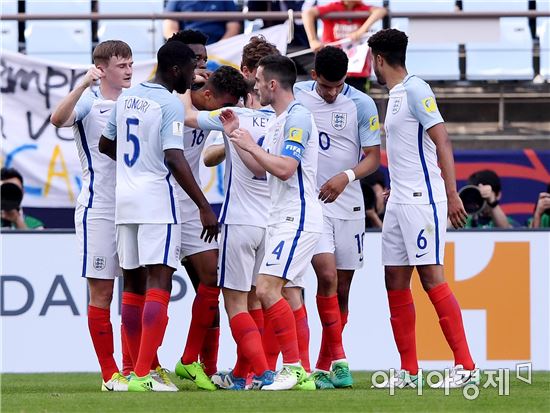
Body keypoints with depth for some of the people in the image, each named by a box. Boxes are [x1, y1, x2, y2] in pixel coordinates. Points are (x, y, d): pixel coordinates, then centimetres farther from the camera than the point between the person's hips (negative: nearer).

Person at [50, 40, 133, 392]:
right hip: (98, 209, -5)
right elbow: (58, 119, -26)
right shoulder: (88, 101, -5)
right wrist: (84, 85, -38)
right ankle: (110, 374, 1)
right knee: (101, 292, -3)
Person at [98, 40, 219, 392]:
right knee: (159, 283, -10)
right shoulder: (170, 104, -11)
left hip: (124, 198, 8)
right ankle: (142, 375, -18)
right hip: (156, 198, -8)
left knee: (134, 285, 14)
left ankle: (141, 367, 19)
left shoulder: (126, 98, 12)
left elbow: (105, 145, 23)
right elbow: (174, 158, -18)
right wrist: (204, 206, -17)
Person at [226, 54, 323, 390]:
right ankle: (297, 368, 10)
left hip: (298, 219, -10)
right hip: (282, 220, 10)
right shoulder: (276, 121, 17)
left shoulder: (298, 117, -14)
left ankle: (294, 367, -14)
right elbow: (260, 169, 23)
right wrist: (236, 135, 18)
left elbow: (285, 168, -22)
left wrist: (251, 145, -11)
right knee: (280, 293, 9)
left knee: (267, 289, -16)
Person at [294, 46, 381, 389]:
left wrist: (347, 176, -20)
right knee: (326, 274, -19)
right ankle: (339, 359, -16)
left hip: (348, 205, 1)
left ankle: (324, 367, 17)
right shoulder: (296, 95, 0)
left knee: (342, 290, 5)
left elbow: (373, 157, -3)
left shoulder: (361, 104, -4)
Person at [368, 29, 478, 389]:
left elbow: (442, 141, -16)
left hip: (422, 200, -10)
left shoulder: (415, 89, -11)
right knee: (396, 281, 7)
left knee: (431, 277, -12)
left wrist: (452, 194, -20)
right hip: (399, 201, 10)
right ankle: (409, 372, 10)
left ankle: (466, 365, -9)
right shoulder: (395, 94, 17)